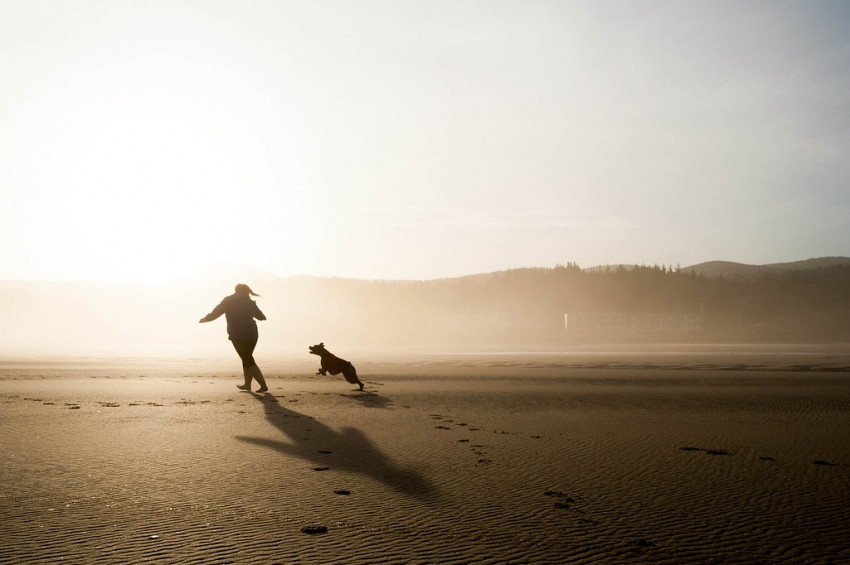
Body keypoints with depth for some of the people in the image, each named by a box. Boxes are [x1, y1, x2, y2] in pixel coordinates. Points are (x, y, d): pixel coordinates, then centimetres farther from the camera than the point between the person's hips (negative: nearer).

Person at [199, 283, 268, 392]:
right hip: (252, 335, 5)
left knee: (249, 361, -2)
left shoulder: (228, 301, 2)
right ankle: (247, 384, 29)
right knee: (247, 358, 22)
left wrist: (204, 319, 18)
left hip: (238, 336, -5)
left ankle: (263, 385, -11)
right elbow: (261, 317, 27)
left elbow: (214, 314, 0)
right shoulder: (250, 302, 13)